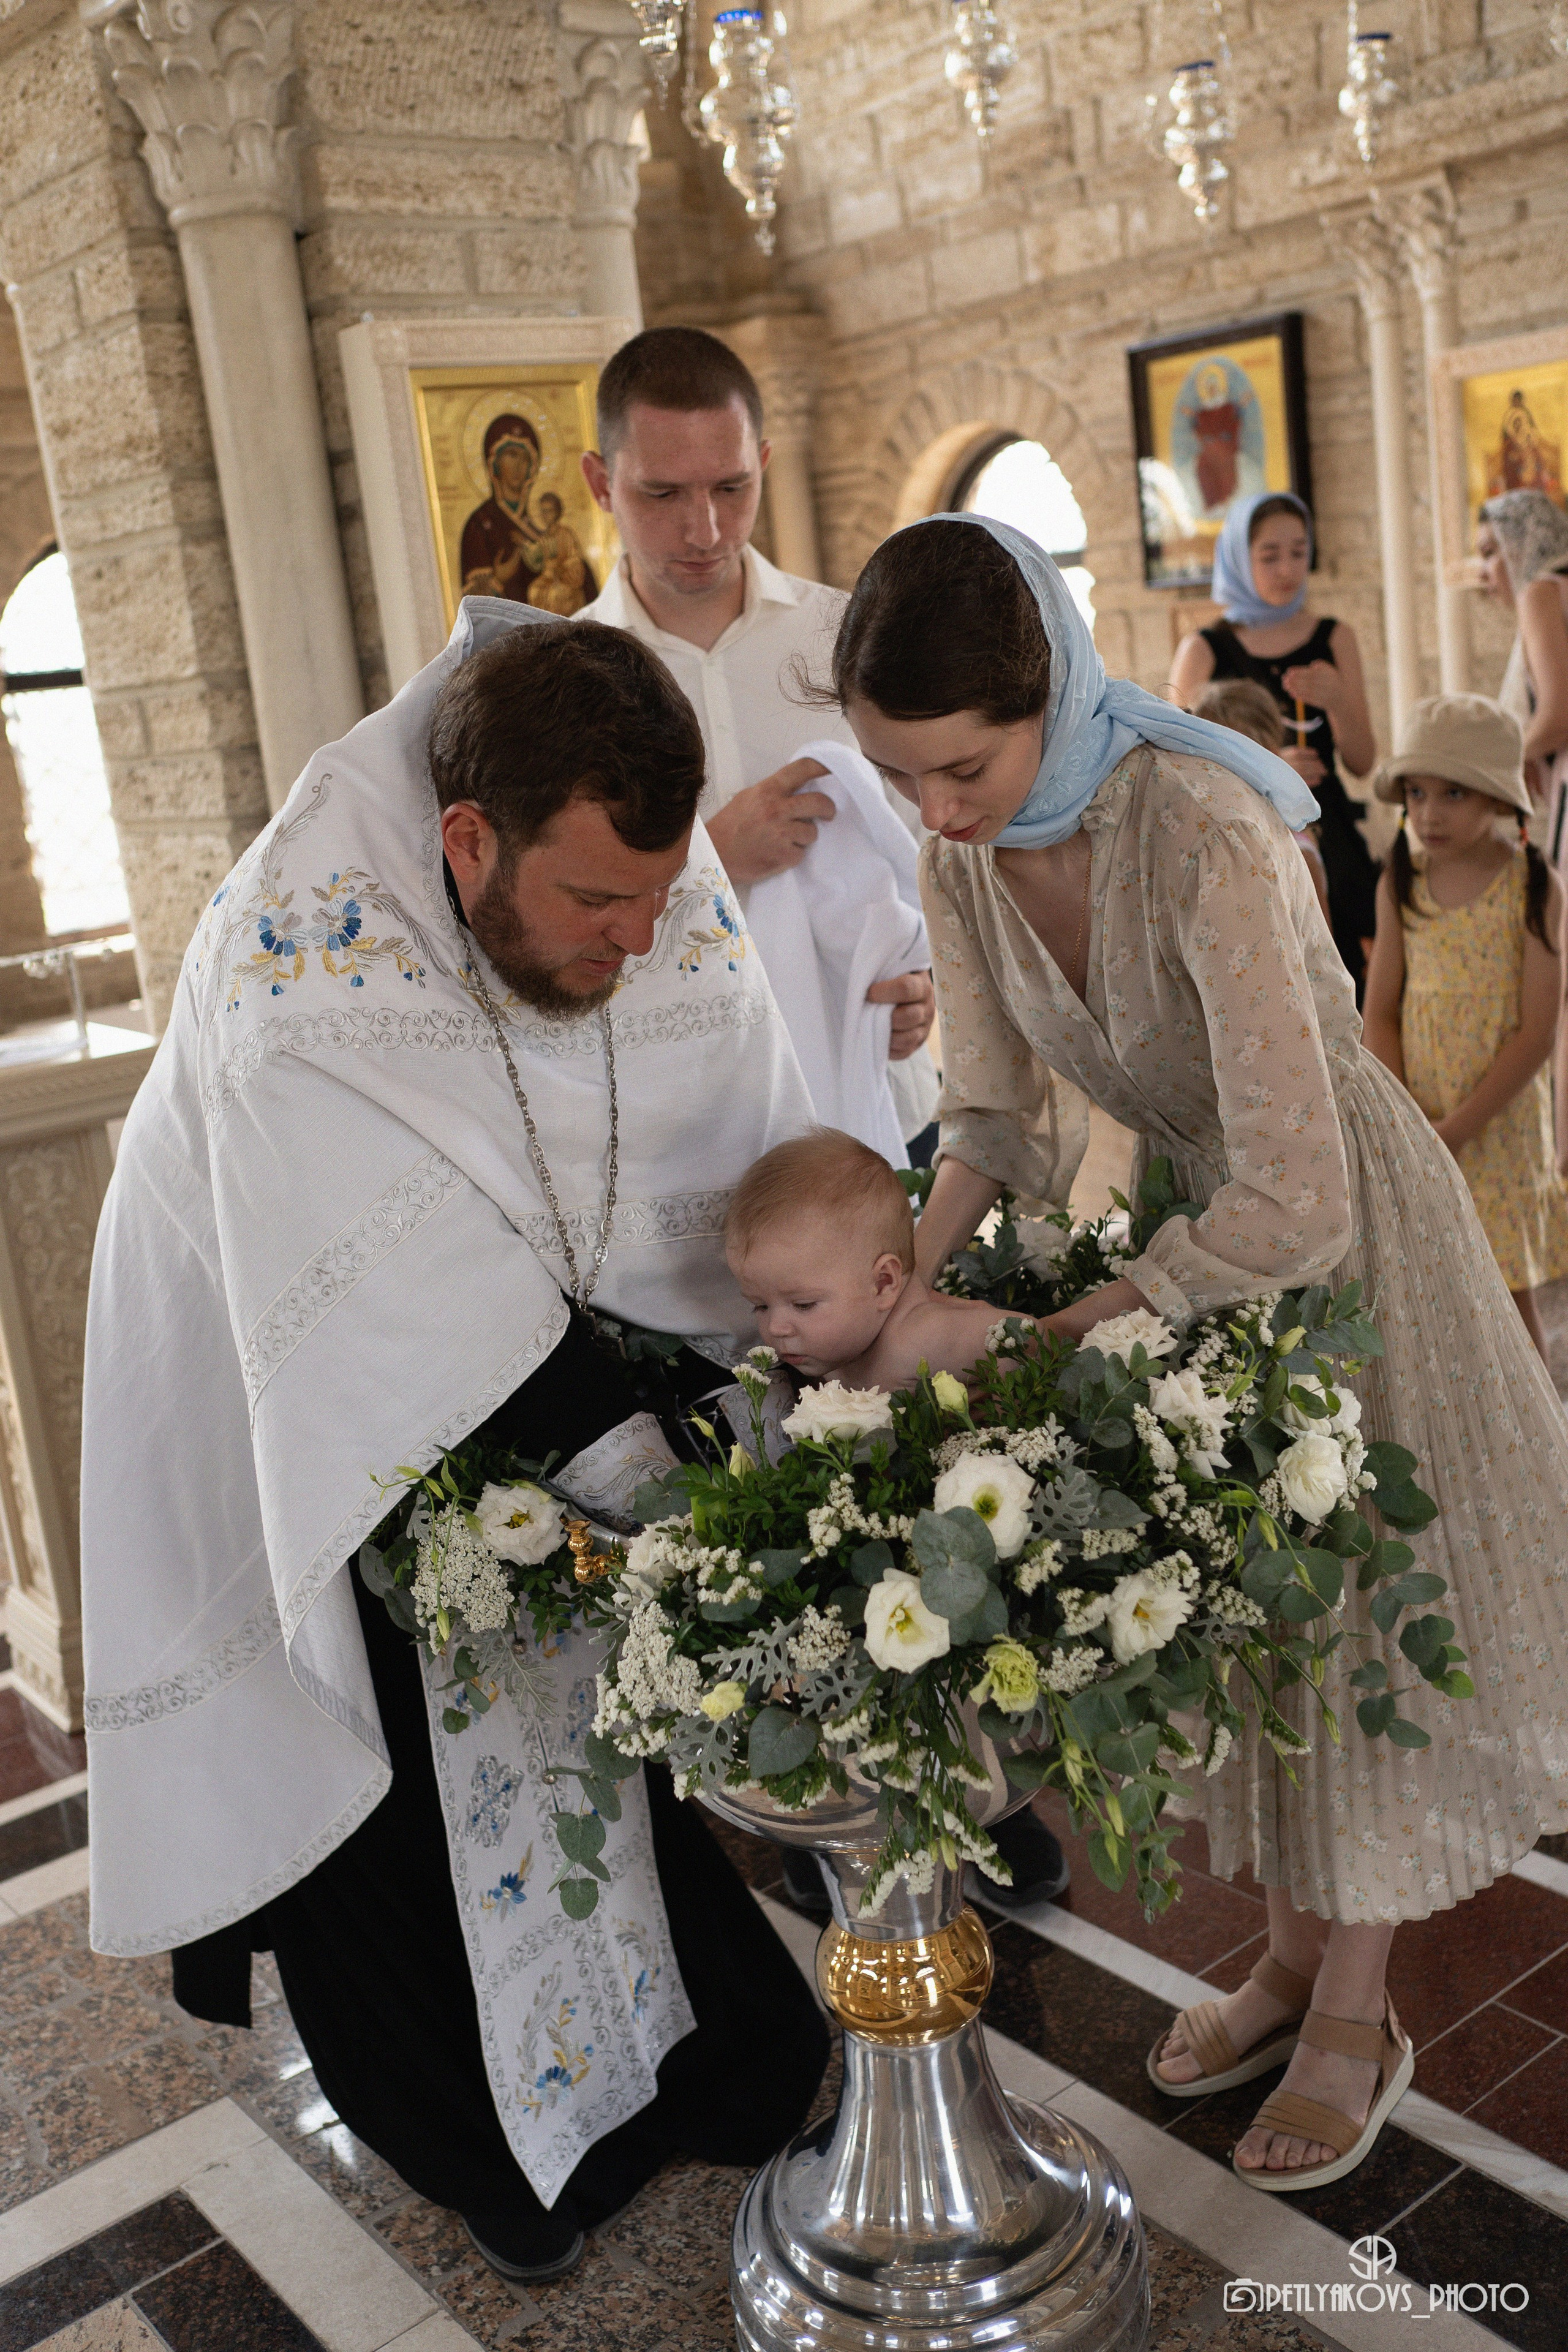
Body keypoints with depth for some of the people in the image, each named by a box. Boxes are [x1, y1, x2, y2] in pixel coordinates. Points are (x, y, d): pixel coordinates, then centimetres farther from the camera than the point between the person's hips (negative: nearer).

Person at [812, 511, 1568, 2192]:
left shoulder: (1202, 836, -35)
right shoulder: (962, 853, -13)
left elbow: (1296, 1200, -36)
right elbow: (994, 1116, -3)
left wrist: (1056, 1339, -29)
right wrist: (897, 1288, -19)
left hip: (1341, 1228, -6)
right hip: (1190, 1211, 6)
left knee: (1351, 1609, 5)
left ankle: (1356, 2016, 24)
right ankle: (1295, 1954, 33)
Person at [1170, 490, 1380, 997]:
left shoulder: (1334, 640, 10)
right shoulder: (1203, 652, 3)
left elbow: (1362, 762, 7)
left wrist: (1337, 702, -13)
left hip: (1325, 838, 2)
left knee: (1349, 985, -6)